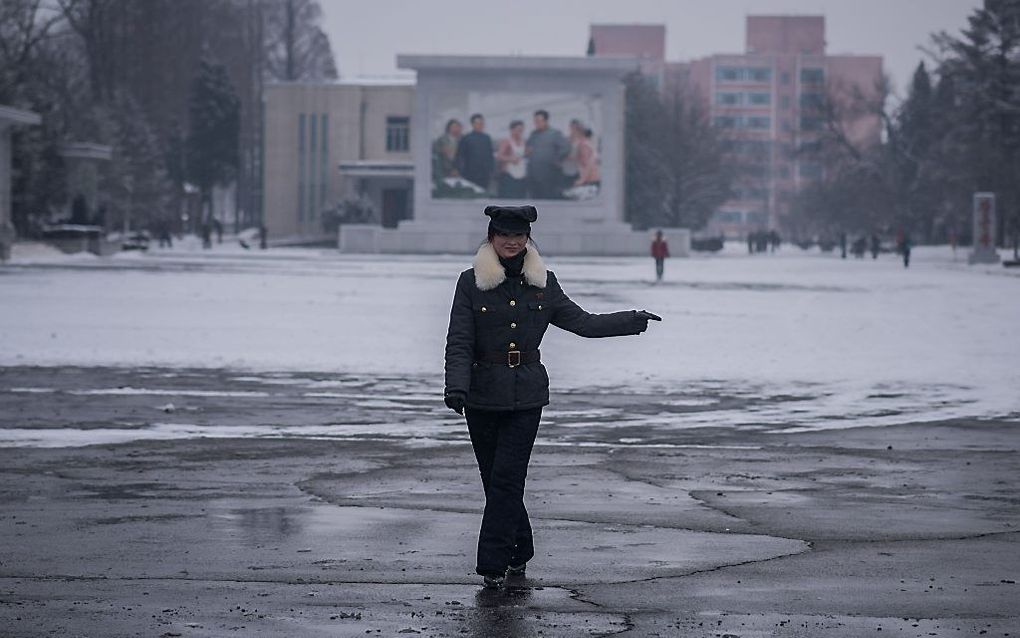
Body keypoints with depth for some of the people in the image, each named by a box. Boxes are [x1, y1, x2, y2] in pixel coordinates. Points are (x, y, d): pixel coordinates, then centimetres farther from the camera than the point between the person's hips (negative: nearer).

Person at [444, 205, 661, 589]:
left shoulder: (542, 283, 7)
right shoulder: (472, 282, -1)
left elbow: (582, 323, 14)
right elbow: (459, 342, -6)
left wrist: (634, 320, 10)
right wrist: (456, 386, -20)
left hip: (526, 397, 0)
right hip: (483, 396, 0)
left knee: (507, 479, -8)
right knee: (496, 480, 6)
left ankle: (493, 564, -7)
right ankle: (519, 552, 24)